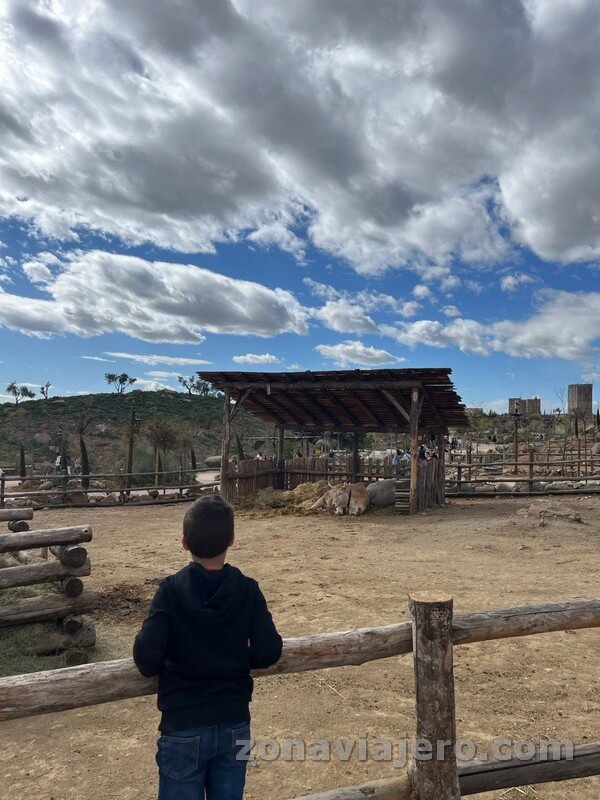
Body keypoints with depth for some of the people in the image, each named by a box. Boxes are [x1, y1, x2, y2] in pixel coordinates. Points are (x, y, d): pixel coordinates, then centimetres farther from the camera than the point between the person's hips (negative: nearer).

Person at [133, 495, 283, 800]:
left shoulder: (171, 590, -15)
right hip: (235, 723, 2)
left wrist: (171, 664, 1)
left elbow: (147, 658, -21)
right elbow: (269, 651, -13)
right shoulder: (247, 589, -10)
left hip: (183, 727, -2)